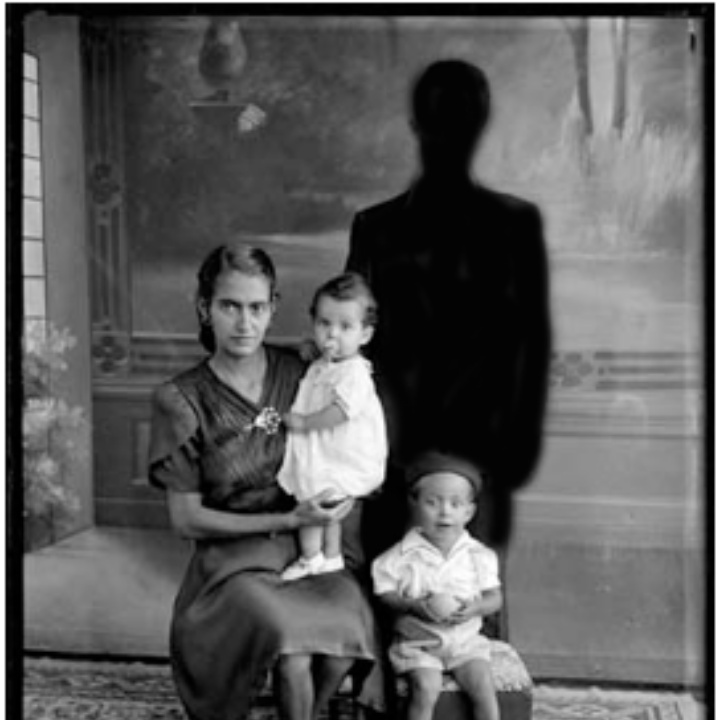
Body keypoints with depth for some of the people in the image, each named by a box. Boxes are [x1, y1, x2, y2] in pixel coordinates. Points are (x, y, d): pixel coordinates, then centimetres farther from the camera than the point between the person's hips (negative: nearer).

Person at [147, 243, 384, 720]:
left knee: (348, 622, -27)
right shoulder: (182, 400, -6)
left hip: (315, 549, 3)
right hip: (236, 560, -2)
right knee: (290, 643, -31)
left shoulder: (300, 373, 1)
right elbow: (187, 519, -5)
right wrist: (287, 520, -13)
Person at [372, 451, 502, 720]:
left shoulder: (479, 555, -1)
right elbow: (385, 594, -6)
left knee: (484, 687, -15)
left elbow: (495, 597, 2)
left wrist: (474, 609, -19)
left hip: (465, 638, 2)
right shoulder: (403, 555, -8)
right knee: (426, 688, -23)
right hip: (418, 640, -2)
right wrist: (417, 606, -22)